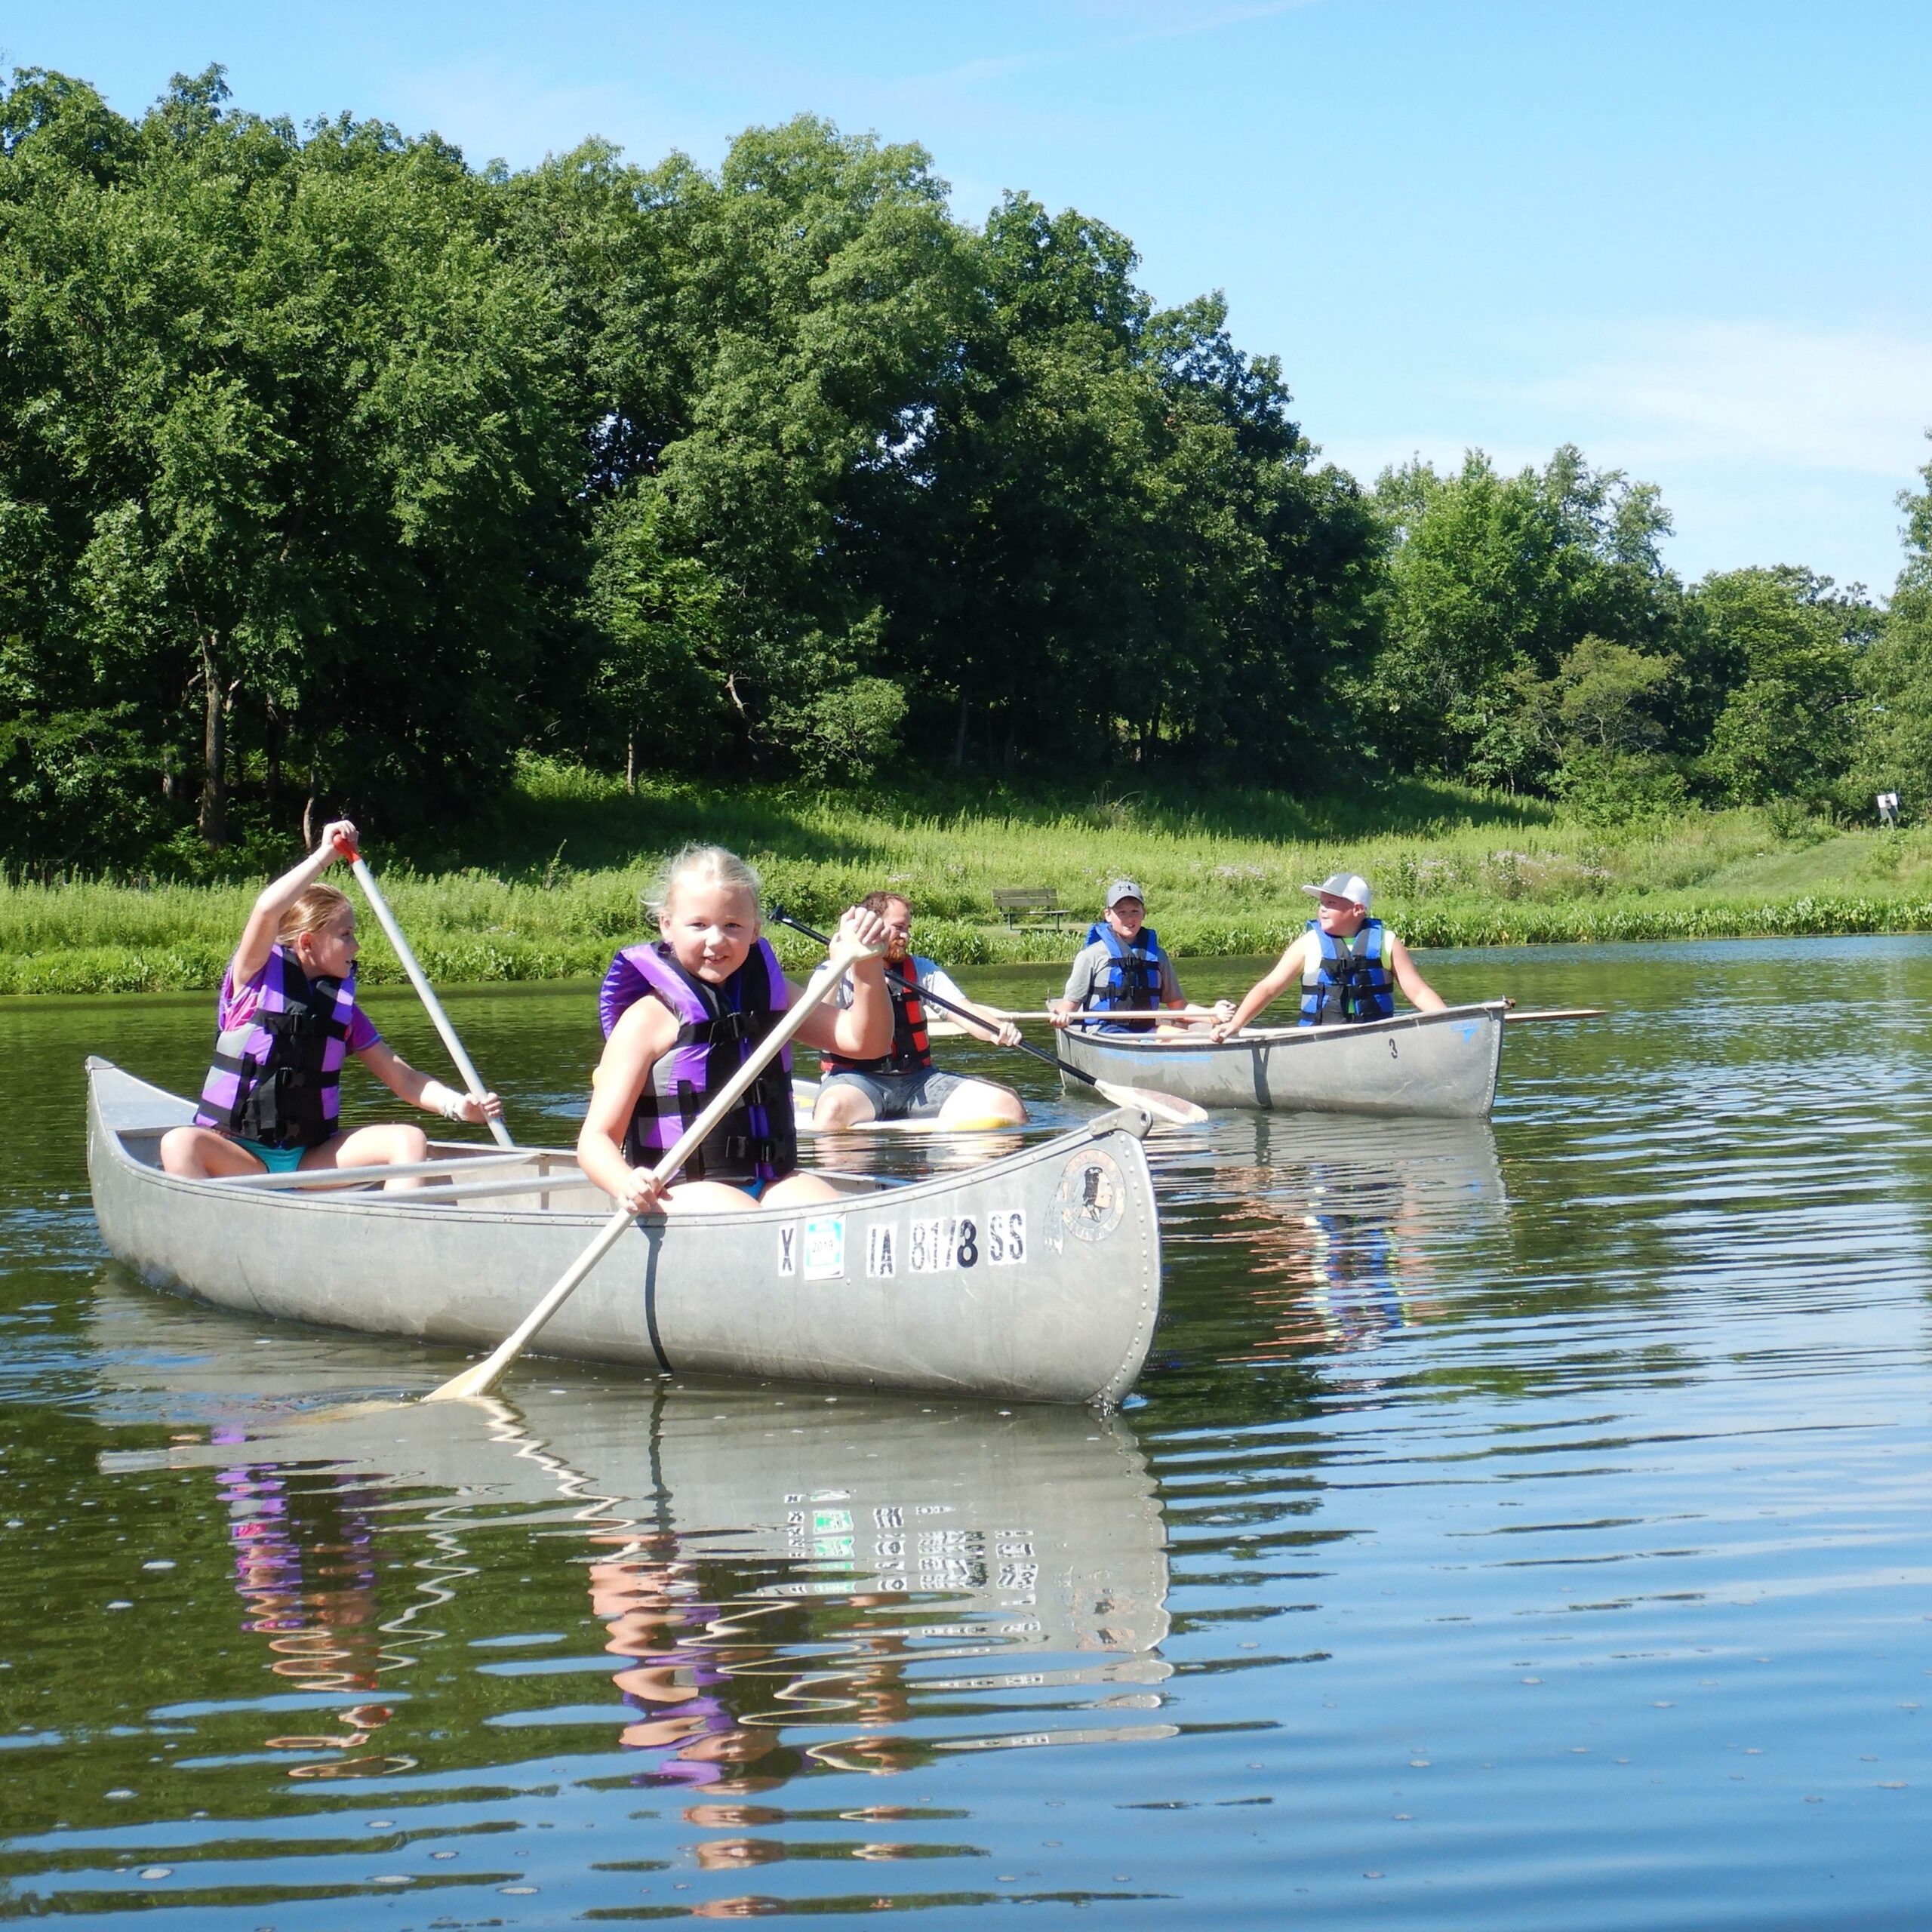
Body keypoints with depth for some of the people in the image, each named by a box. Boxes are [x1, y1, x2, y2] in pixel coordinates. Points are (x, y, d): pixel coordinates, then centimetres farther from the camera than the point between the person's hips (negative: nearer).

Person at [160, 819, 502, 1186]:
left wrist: (457, 1105, -10)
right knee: (180, 1144, -35)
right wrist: (326, 854, -18)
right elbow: (268, 910, -23)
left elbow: (402, 1078, 8)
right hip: (240, 1158, -4)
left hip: (312, 1159, 4)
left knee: (409, 1140, -17)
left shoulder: (342, 1005, 10)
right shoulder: (257, 978, -2)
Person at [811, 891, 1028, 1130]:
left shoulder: (921, 969, 15)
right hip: (855, 1080, -5)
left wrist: (998, 1030, -20)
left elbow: (963, 1009, 1)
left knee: (1005, 1103, -13)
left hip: (917, 1079, 5)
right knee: (835, 1110, -42)